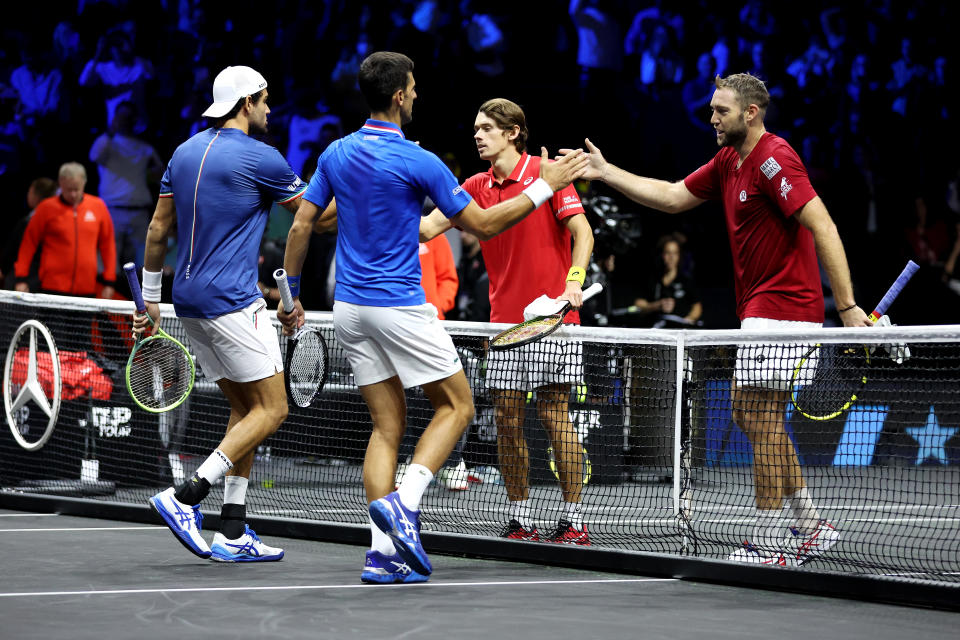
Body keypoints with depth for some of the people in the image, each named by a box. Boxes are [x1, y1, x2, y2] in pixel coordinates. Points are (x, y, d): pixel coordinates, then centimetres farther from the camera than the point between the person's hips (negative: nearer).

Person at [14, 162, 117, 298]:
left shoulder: (98, 207, 6)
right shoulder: (47, 208, 1)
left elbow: (107, 244, 13)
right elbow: (29, 243, 7)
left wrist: (109, 282, 9)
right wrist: (21, 278, 2)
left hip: (87, 290, 2)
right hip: (52, 289, -2)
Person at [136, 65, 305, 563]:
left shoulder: (185, 152, 12)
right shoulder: (258, 158, -11)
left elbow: (157, 230, 15)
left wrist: (150, 297, 22)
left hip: (190, 299, 9)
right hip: (232, 300, -9)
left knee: (244, 407, 13)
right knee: (271, 409, -3)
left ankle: (233, 535, 9)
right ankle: (185, 497, -13)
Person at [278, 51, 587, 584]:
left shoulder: (336, 154, 5)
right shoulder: (417, 162, -13)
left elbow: (301, 226, 7)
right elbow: (483, 224, -7)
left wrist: (291, 295, 17)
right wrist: (545, 187, 1)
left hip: (349, 309, 6)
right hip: (400, 307, -6)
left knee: (387, 424, 9)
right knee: (455, 405, 8)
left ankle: (383, 551, 0)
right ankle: (404, 501, -13)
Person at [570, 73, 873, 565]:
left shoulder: (773, 159, -17)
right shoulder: (728, 161, 13)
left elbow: (823, 227, -23)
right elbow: (673, 197, 22)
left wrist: (848, 306, -28)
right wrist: (607, 172, 16)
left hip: (780, 311, -11)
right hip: (759, 312, 11)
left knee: (761, 421, -8)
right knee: (747, 415, 14)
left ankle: (769, 545, -3)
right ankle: (810, 528, 18)